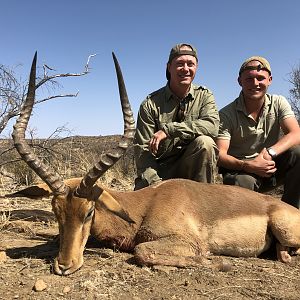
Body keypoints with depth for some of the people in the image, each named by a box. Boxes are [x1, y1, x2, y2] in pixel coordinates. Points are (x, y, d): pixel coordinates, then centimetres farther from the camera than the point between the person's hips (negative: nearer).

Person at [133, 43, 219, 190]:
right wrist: (155, 183, -23)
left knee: (204, 142, -28)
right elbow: (142, 150, -9)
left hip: (192, 166, 2)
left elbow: (212, 125, -21)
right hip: (161, 170, -2)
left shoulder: (204, 96, 1)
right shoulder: (150, 103, -5)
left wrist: (167, 130, -27)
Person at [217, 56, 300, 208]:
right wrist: (246, 165, -36)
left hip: (272, 166, 4)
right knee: (243, 182, -38)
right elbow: (220, 154, -18)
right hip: (240, 171, -3)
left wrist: (269, 153, -31)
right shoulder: (226, 114, -9)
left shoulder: (279, 103, 1)